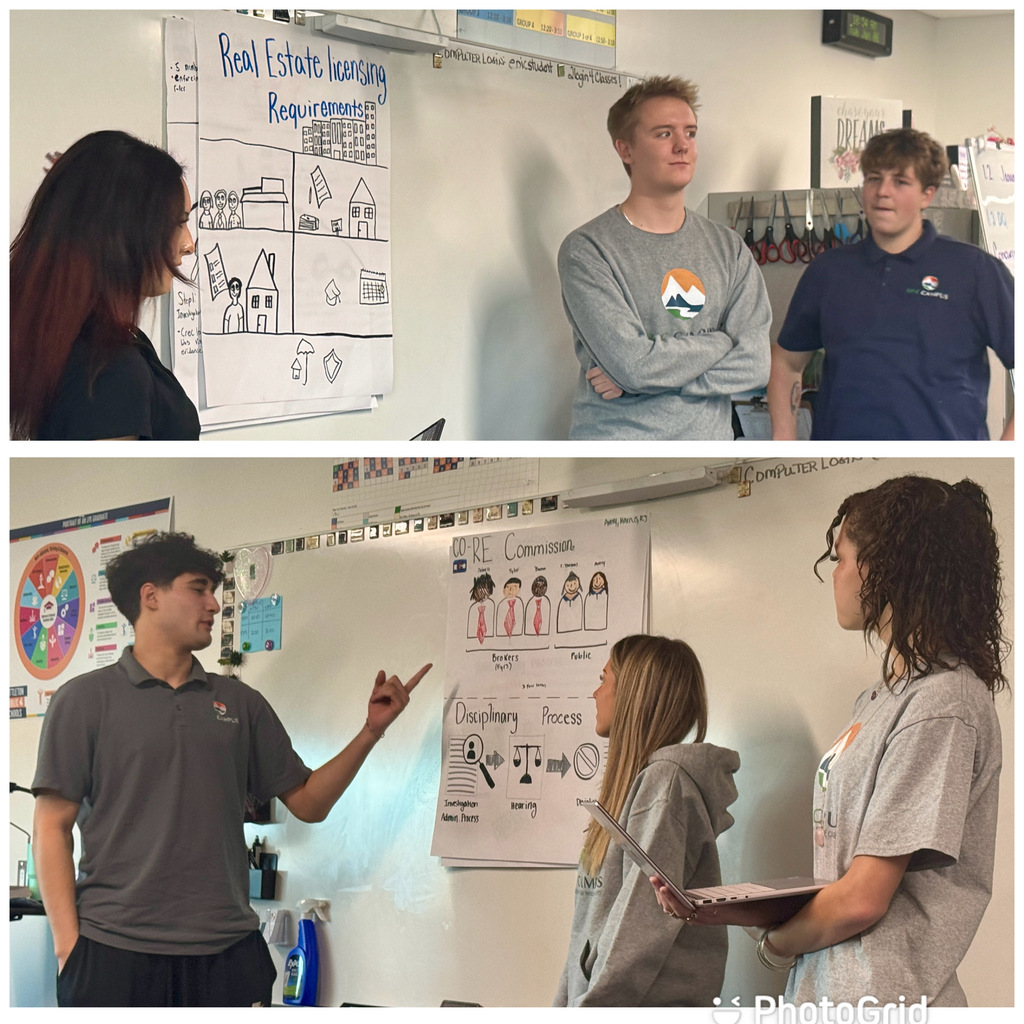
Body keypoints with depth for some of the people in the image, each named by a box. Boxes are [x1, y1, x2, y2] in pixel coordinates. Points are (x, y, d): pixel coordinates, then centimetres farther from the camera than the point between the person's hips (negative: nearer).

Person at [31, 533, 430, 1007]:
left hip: (229, 951, 3)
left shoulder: (241, 703, 14)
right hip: (113, 955, -3)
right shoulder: (85, 699, 4)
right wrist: (68, 947, -8)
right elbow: (52, 828, 0)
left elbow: (308, 801, 14)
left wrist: (371, 731, 2)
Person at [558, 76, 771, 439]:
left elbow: (755, 364, -5)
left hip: (709, 438, 4)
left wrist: (638, 378, -13)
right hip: (616, 441, -4)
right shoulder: (587, 250, -8)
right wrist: (722, 342, -5)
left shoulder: (728, 247, 6)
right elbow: (633, 363, -18)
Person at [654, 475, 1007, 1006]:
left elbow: (862, 899, -17)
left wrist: (774, 942, -1)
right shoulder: (879, 698, 14)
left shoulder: (942, 707, -16)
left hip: (883, 998, -8)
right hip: (825, 992, 8)